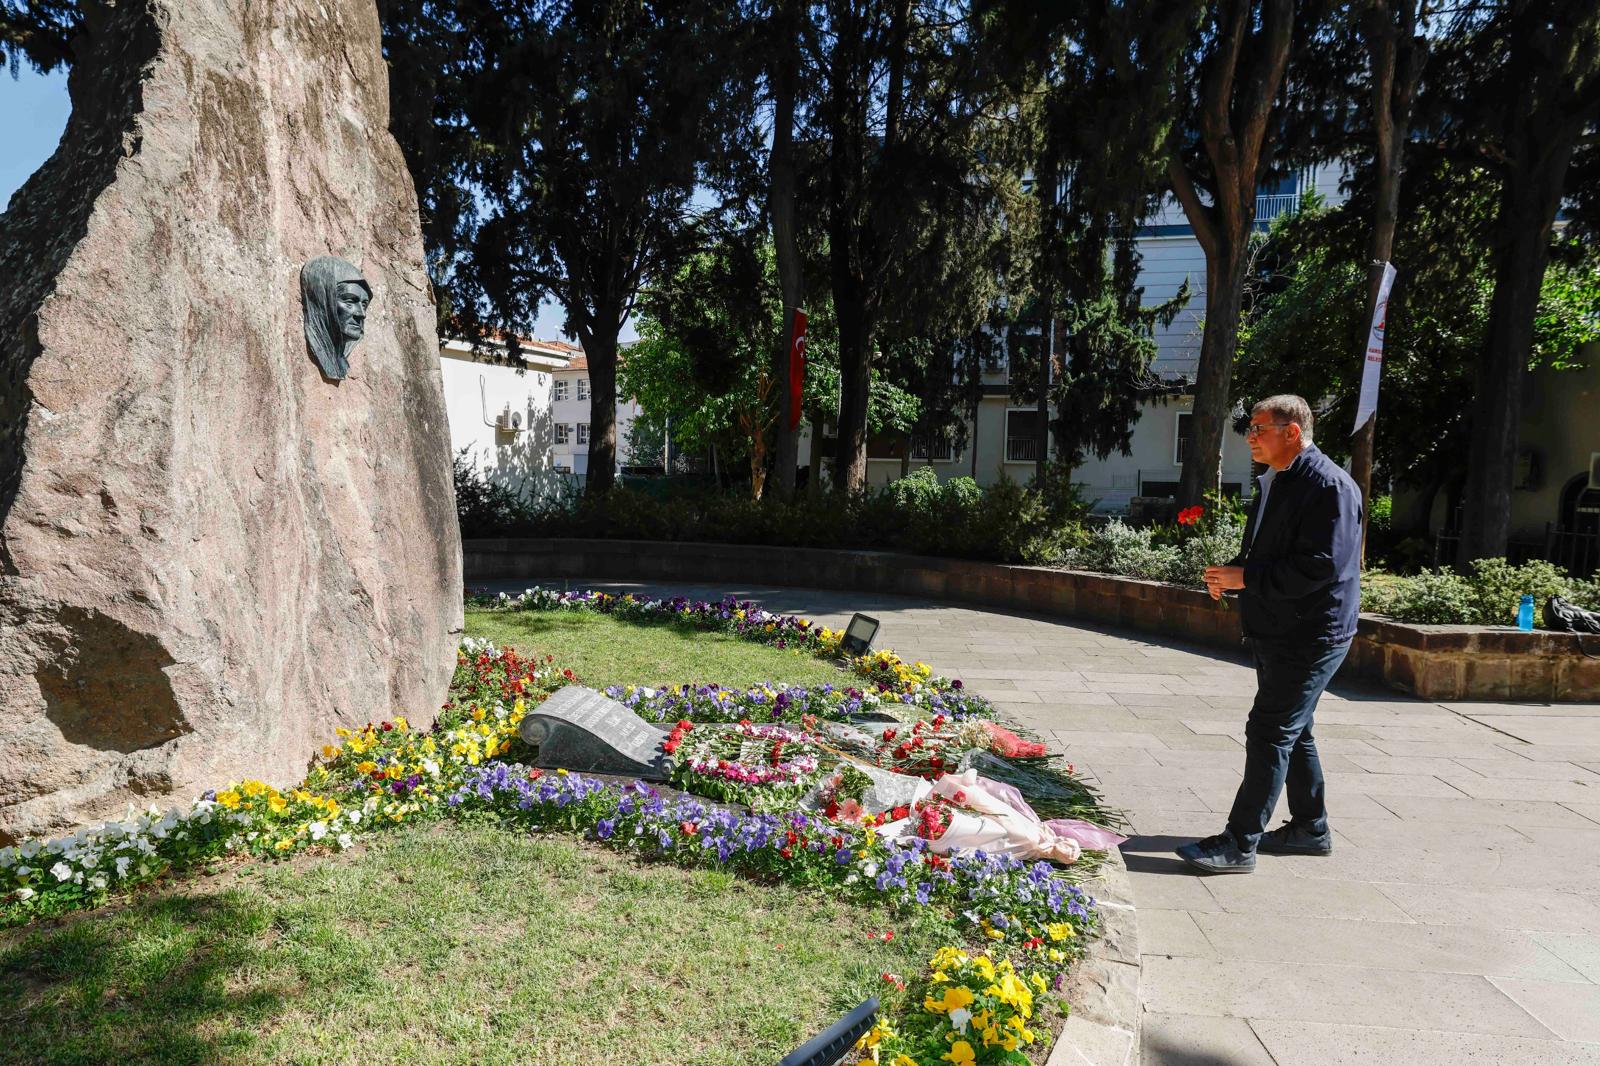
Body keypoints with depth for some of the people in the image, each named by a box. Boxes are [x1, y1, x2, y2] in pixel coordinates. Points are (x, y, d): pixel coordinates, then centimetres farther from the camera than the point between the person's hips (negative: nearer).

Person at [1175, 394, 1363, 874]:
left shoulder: (1329, 486, -17)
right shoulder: (1273, 483, 13)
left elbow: (1322, 565, -25)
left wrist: (1246, 578, -21)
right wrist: (1231, 572, 3)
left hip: (1309, 636, -10)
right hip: (1275, 631, 10)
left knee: (1270, 732, -8)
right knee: (1292, 731, 18)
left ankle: (1239, 844, -2)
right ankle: (1310, 829, 32)